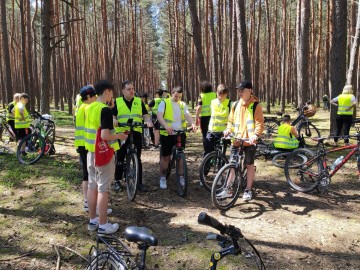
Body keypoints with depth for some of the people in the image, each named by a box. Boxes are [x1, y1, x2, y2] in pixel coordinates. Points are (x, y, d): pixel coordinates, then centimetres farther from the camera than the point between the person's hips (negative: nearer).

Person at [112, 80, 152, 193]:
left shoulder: (139, 101, 9)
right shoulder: (117, 102, 4)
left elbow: (145, 115, 9)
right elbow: (113, 116, 1)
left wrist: (148, 121, -11)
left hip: (136, 133, 1)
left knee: (137, 159, 5)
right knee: (120, 158, 7)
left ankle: (139, 182, 13)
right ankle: (117, 181, 22)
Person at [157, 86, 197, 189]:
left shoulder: (183, 104, 11)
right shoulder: (164, 103, -1)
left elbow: (187, 116, -3)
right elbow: (159, 116, -14)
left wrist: (192, 124, -25)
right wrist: (166, 126, -32)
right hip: (167, 134, -3)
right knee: (165, 156, 2)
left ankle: (181, 177, 24)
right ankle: (162, 178, 14)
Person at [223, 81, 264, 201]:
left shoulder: (256, 106, -5)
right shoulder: (235, 105, 9)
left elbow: (259, 123, -9)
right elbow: (231, 120, 16)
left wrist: (255, 134, -25)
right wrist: (228, 129, -2)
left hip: (249, 141, -4)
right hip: (236, 140, 4)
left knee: (249, 165, 7)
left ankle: (248, 190, 20)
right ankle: (228, 190, 15)